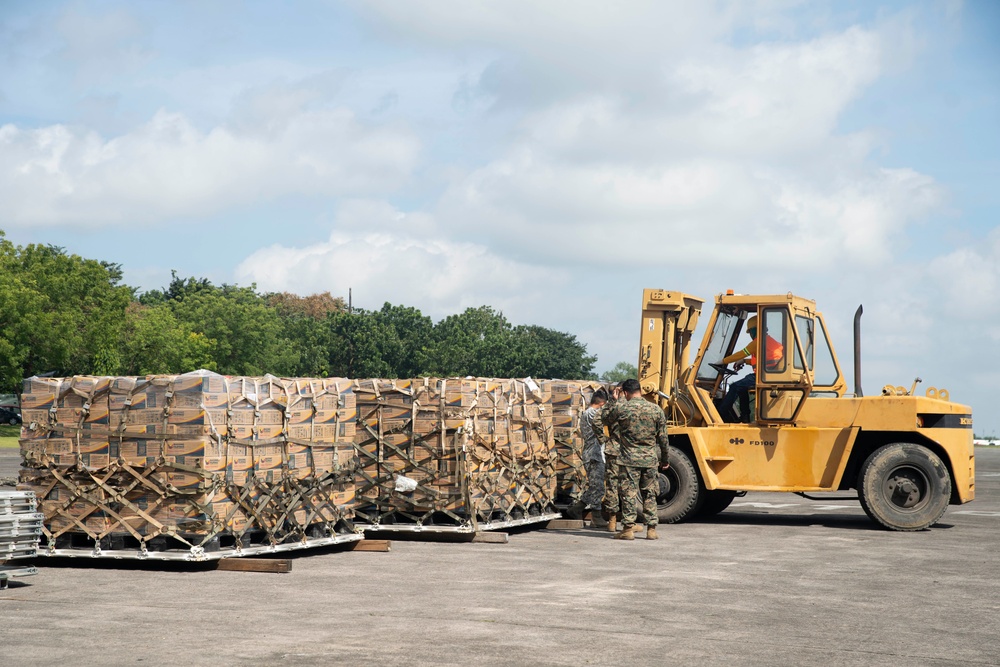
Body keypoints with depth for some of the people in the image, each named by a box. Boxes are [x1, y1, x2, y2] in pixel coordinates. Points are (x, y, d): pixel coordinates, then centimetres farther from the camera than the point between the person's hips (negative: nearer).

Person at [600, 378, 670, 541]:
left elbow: (606, 417, 13)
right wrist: (664, 459, 17)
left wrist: (615, 400, 20)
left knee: (629, 494, 2)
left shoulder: (621, 407, -8)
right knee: (649, 495, 10)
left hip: (629, 460, -2)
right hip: (650, 460, 2)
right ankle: (651, 529, 11)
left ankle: (628, 529, 1)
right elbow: (663, 439, 5)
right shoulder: (656, 409, 0)